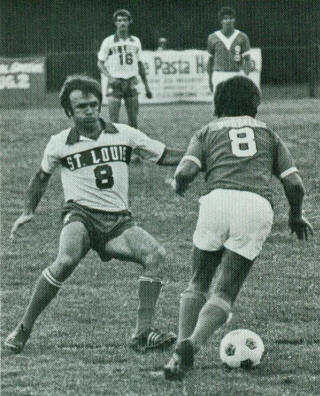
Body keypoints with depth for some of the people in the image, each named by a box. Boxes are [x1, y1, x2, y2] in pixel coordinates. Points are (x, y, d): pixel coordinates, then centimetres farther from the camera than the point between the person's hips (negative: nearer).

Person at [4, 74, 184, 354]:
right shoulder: (60, 144, 6)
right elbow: (42, 176, 25)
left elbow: (165, 156, 12)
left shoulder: (124, 134, 7)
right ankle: (23, 330, -21)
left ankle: (143, 333, -22)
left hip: (118, 220, 3)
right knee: (66, 260, -34)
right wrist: (29, 211, 16)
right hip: (81, 215, -2)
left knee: (156, 254, -24)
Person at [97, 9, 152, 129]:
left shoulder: (135, 41, 10)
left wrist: (146, 86, 15)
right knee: (113, 120, -8)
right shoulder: (108, 41, 0)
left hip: (131, 82, 3)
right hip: (115, 82, -3)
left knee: (133, 120, 3)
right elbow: (100, 63, 3)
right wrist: (110, 77, -14)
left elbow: (140, 64, 16)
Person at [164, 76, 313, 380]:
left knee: (198, 284, 18)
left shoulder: (207, 132, 21)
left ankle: (181, 349, -1)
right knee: (224, 293, 3)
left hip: (217, 200, 0)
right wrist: (296, 216, 35)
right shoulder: (268, 135, 27)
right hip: (257, 208, 0)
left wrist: (178, 187, 26)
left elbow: (184, 172, 3)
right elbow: (294, 184, 17)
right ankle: (193, 344, -25)